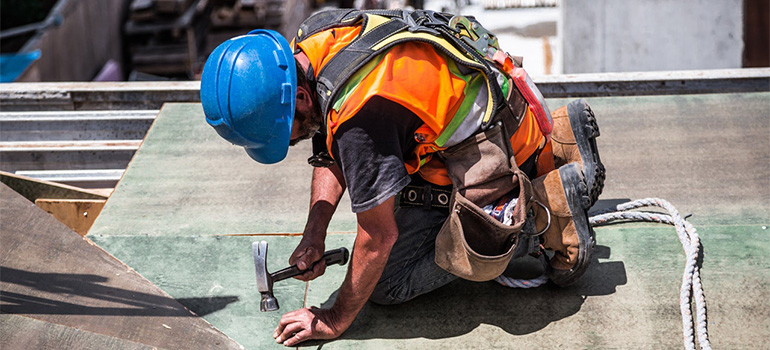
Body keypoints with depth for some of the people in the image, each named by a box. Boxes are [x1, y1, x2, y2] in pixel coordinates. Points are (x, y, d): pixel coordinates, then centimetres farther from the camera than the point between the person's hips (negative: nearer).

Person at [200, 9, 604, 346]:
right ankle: (555, 143, 20)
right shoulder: (308, 43, -8)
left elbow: (379, 236, -26)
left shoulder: (360, 113, -36)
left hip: (493, 146, -9)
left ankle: (550, 205, -5)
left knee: (387, 283, -5)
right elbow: (331, 155, 6)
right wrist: (313, 237, -4)